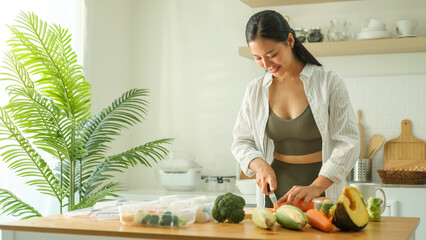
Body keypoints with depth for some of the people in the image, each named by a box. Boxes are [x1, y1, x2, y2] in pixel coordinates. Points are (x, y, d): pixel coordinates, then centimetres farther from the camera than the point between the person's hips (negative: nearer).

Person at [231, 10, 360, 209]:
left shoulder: (328, 82, -6)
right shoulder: (255, 91, 4)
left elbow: (348, 143, -11)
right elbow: (242, 142, 11)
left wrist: (315, 187, -23)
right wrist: (260, 165, -11)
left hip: (324, 189, -2)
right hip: (275, 190, 3)